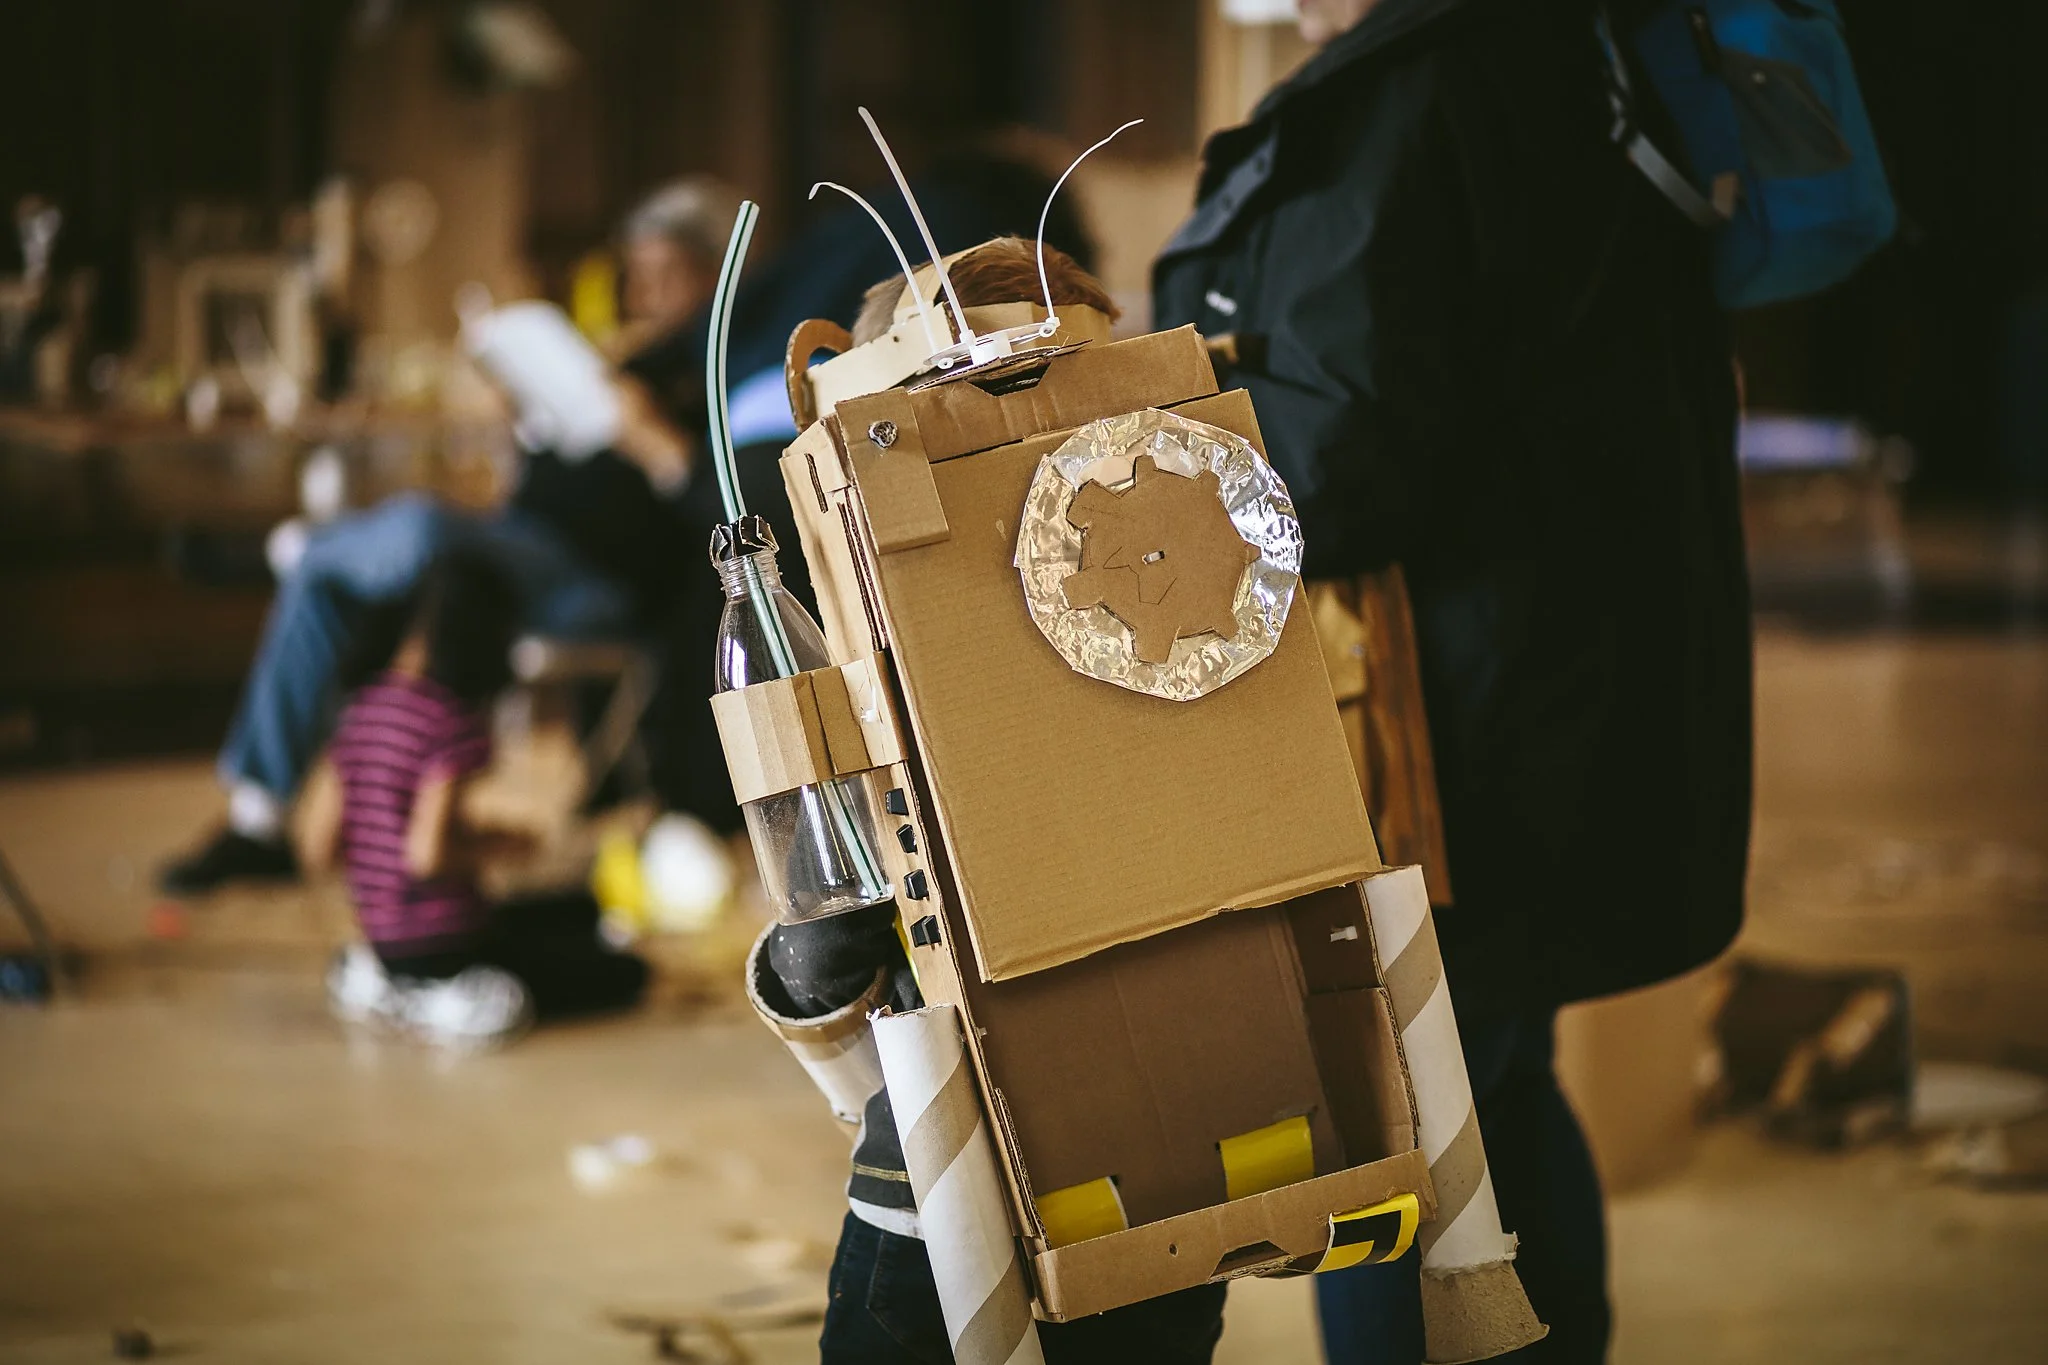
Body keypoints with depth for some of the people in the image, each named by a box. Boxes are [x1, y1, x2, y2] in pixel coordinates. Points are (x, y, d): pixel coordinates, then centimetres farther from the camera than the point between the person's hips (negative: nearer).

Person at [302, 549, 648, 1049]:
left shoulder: (361, 707, 5)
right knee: (624, 974, 5)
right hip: (444, 947, -8)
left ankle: (390, 987, 7)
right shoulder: (457, 721, -17)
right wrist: (501, 845, -6)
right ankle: (447, 1002, -10)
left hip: (385, 939, 8)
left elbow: (318, 845, 6)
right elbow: (429, 854, -25)